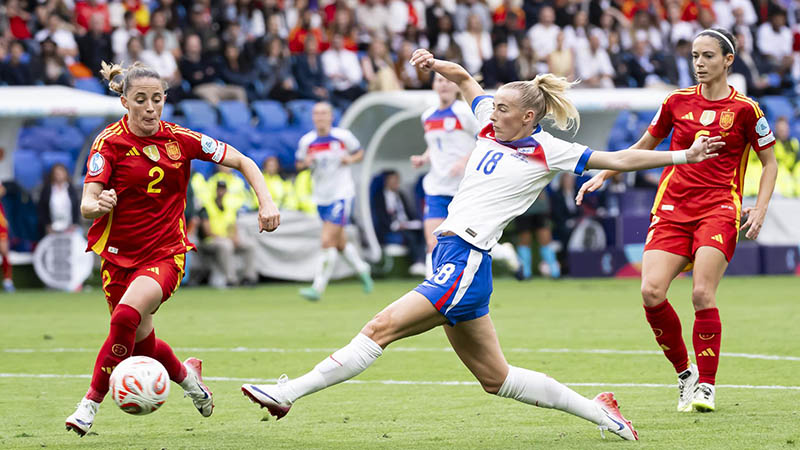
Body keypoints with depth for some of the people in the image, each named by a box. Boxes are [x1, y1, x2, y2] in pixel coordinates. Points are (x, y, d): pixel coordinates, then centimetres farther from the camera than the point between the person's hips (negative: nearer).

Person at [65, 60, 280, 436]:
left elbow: (242, 162, 4)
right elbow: (86, 205, -19)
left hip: (165, 253, -1)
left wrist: (266, 203, -10)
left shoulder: (179, 139, -4)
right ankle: (186, 375, 44)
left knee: (127, 315, -27)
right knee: (142, 342, 10)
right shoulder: (109, 142, -10)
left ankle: (91, 404, -17)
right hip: (119, 254, 1)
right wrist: (98, 205, -43)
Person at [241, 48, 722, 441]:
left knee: (381, 328, -13)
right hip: (453, 259, 9)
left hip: (465, 261, -9)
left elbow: (617, 159, -1)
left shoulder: (548, 151, -5)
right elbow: (466, 79, 27)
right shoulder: (492, 124, 13)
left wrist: (683, 156, -6)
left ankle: (289, 393, -14)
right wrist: (435, 64, 9)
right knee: (496, 377, 11)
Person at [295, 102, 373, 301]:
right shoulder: (306, 141, 2)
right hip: (321, 198, 5)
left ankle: (318, 288, -12)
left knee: (328, 241, -14)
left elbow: (360, 152, 8)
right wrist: (305, 163, -10)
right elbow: (299, 165, 12)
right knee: (340, 243, 15)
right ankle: (362, 269, 40)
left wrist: (351, 159, -13)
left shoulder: (343, 136, -6)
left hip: (342, 195, -5)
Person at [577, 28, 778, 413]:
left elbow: (770, 163, 10)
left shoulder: (744, 109, 1)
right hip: (672, 208, 3)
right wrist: (602, 175, 16)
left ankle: (706, 385, -4)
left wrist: (759, 210, -3)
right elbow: (644, 146, 23)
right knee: (651, 292, -15)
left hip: (719, 210, -3)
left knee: (702, 294, -20)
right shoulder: (677, 102, 9)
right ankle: (684, 373, 6)